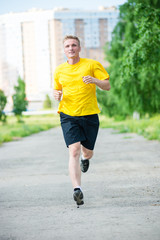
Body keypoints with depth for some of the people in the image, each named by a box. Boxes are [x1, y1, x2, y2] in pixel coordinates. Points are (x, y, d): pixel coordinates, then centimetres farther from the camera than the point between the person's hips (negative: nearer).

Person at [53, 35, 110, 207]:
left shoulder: (92, 65, 1)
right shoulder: (59, 70, 10)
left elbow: (107, 86, -2)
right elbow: (57, 89, 24)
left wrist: (94, 80, -22)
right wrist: (57, 95, 0)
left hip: (89, 114, 0)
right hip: (68, 115, 0)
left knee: (87, 152, 10)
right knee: (74, 151, -17)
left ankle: (85, 158, 50)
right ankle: (77, 189, -24)